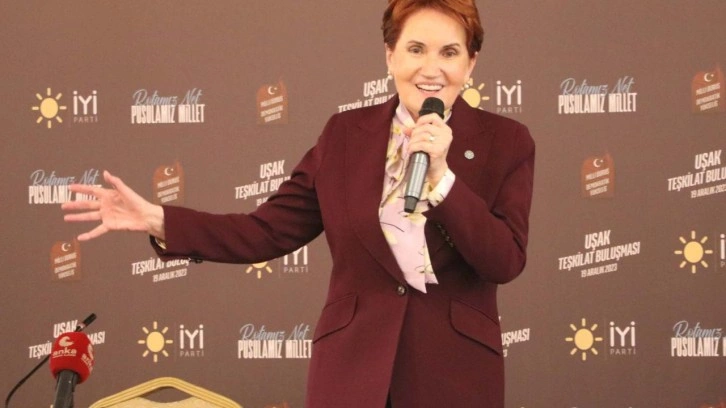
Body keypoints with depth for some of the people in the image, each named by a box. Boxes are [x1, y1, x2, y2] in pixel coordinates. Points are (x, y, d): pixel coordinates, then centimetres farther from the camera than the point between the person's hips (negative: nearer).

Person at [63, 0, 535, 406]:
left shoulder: (506, 142, -1)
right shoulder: (346, 133, 4)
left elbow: (506, 262, -10)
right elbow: (268, 231, 5)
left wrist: (441, 175, -19)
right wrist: (156, 219, -5)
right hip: (353, 368, 1)